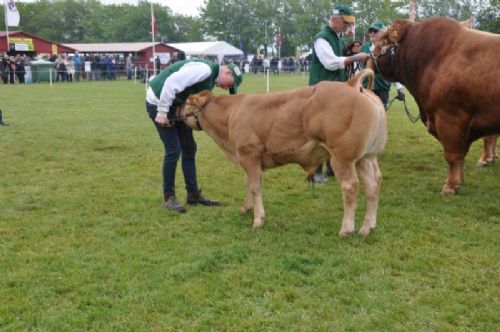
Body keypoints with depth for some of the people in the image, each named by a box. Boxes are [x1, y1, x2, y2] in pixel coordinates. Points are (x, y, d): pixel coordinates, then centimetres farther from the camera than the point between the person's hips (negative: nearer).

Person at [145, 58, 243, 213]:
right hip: (158, 101, -10)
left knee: (189, 148, 11)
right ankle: (168, 197, 5)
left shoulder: (211, 79, 9)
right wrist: (162, 112, -27)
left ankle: (193, 194, 20)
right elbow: (172, 82, -29)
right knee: (173, 150, -9)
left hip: (176, 105, 10)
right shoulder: (205, 69, -21)